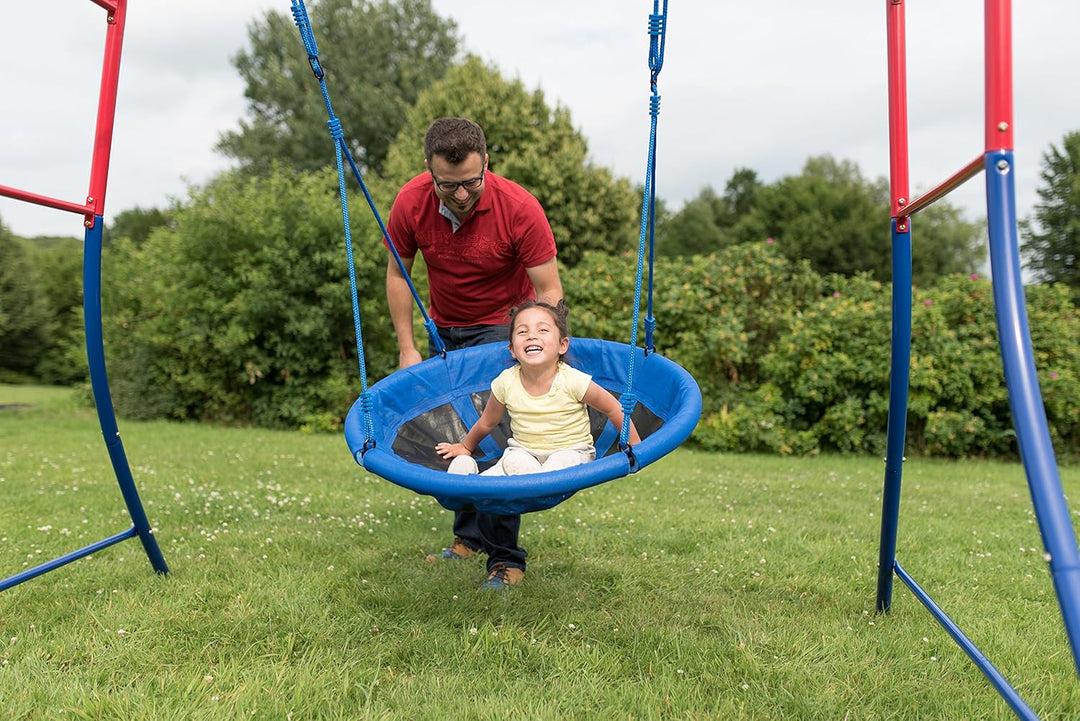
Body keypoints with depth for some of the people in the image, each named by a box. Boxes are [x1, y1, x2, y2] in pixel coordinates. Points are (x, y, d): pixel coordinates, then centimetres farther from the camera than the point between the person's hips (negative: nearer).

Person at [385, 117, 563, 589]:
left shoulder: (520, 209, -28)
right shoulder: (411, 202, -18)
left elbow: (549, 292, -20)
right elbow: (397, 273, -3)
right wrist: (406, 348, -6)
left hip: (503, 324, -4)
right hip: (444, 329, 4)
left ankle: (504, 554, -3)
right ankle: (468, 535, 24)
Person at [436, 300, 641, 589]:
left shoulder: (573, 381, -17)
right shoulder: (505, 383, -10)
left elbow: (612, 408, -3)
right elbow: (487, 422, 10)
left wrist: (635, 448, -1)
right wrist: (465, 447, 25)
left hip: (570, 451, -3)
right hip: (523, 451, 3)